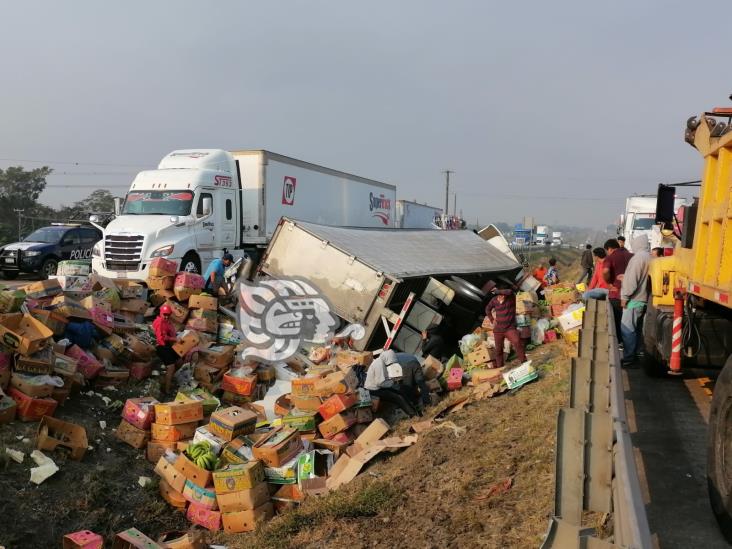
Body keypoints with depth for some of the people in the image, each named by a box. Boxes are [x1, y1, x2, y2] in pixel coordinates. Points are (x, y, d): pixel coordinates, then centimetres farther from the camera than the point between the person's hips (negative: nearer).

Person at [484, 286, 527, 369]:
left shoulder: (511, 297, -10)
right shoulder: (494, 300, 1)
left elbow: (510, 291, -35)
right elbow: (487, 309, 20)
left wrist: (497, 291, -21)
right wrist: (492, 320, 8)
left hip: (510, 328, -4)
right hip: (498, 329, 4)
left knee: (517, 342, -27)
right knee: (498, 349, 8)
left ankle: (524, 361, -22)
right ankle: (499, 367, 22)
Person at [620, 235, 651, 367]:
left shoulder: (638, 257, -15)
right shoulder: (650, 258, 11)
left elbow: (631, 279, -19)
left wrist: (625, 297, -13)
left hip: (634, 299, -9)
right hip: (644, 299, 9)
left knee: (627, 330, -6)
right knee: (637, 329, 16)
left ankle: (628, 358, -6)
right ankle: (635, 353, 23)